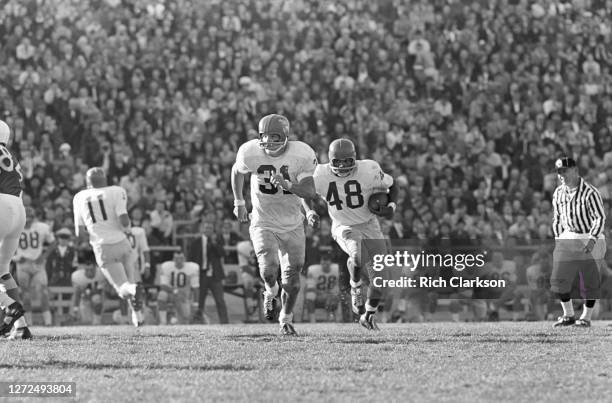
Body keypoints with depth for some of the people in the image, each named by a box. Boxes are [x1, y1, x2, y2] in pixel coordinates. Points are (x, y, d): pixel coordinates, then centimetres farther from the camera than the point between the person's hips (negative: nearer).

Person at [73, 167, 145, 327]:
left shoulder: (79, 198, 8)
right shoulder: (116, 192, 0)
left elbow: (79, 232, 8)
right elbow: (123, 219, -13)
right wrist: (127, 229, 8)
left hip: (102, 249, 0)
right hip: (120, 242, 0)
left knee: (122, 288, -2)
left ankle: (134, 289, -38)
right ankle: (137, 315, 5)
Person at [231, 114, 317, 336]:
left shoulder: (302, 155, -18)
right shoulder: (250, 153, -15)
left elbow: (310, 190, -22)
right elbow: (237, 171, 7)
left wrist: (287, 185, -39)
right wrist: (239, 202, 10)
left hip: (292, 224, 1)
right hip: (263, 223, -1)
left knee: (292, 274, 8)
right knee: (269, 269, -21)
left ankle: (286, 319, 31)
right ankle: (271, 292, 15)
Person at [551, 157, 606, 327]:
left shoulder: (590, 192, -16)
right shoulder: (558, 193, 5)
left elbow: (600, 218, -17)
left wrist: (592, 240, -27)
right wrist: (557, 240, 11)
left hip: (590, 239, -5)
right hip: (567, 239, 6)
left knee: (589, 281, 1)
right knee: (559, 279, 1)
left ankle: (586, 317, 14)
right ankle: (568, 315, 16)